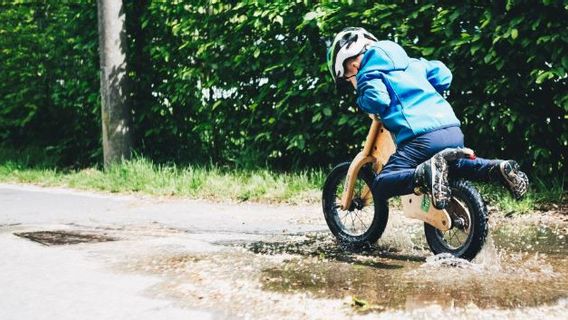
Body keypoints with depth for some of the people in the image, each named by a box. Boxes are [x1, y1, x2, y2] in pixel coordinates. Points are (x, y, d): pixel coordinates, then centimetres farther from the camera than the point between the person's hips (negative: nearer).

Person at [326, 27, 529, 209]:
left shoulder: (367, 72, 5)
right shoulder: (408, 62, 27)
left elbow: (377, 100, -13)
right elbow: (443, 75, 27)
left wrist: (362, 102, 9)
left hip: (421, 137, -8)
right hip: (454, 130, 8)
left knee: (381, 185, -8)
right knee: (453, 166, 38)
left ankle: (426, 173, -35)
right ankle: (499, 168, 10)